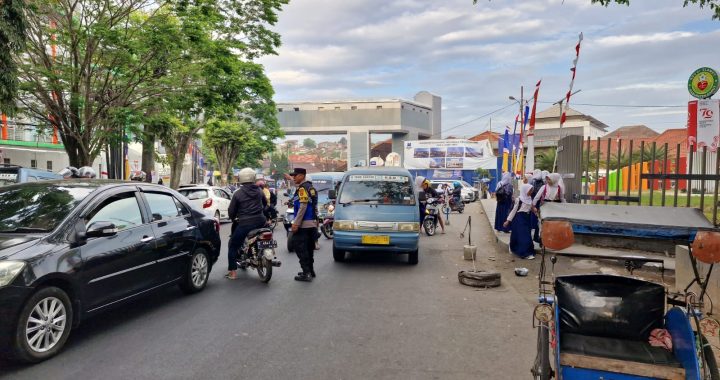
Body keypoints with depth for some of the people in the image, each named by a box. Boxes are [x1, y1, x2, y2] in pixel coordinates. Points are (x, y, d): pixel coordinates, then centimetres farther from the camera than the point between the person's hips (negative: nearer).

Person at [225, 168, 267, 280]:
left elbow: (231, 211, -1)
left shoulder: (238, 193, -5)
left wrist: (233, 218, 20)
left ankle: (232, 272, 6)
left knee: (233, 246, 9)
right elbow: (265, 204, 22)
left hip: (245, 223, -4)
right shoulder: (259, 191, 6)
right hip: (260, 221, 4)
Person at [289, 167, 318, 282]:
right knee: (309, 248, 15)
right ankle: (310, 270, 21)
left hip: (304, 224, -10)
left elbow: (303, 206, -19)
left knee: (299, 247, -7)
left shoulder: (303, 188, -12)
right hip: (313, 224, 10)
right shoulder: (311, 187, 18)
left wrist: (296, 223, -20)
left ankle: (306, 273, -9)